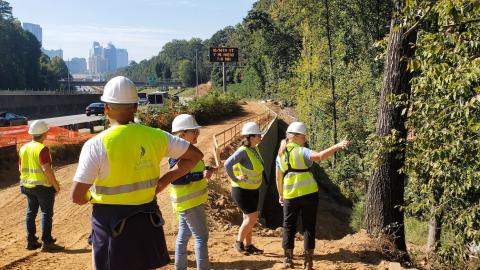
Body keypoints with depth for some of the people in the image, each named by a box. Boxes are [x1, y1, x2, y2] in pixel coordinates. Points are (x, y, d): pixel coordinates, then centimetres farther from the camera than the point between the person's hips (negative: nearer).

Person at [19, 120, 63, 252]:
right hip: (43, 186, -7)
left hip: (27, 186, 8)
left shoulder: (23, 148, 7)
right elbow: (47, 169, -22)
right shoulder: (42, 148, -17)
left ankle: (31, 241, 20)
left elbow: (21, 168, 14)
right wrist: (56, 185, -15)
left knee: (31, 212, 14)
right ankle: (47, 242, 4)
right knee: (46, 213, 1)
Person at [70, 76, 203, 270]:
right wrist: (163, 181, 6)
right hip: (148, 220, 4)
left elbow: (77, 196, -15)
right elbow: (195, 155, 6)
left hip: (112, 224, -3)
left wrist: (91, 198, 8)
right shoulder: (155, 136, -4)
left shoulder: (96, 145, -16)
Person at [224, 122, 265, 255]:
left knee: (249, 218, 14)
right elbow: (228, 164, -31)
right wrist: (235, 179, -22)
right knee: (252, 217, -8)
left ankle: (248, 245, 25)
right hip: (242, 190, -8)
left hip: (253, 189, 8)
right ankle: (239, 242, 9)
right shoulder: (243, 151, -22)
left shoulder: (255, 150, 5)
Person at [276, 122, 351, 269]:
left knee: (289, 227, 16)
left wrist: (281, 195, 25)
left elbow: (278, 178, 14)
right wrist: (337, 146, -28)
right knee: (309, 226, 6)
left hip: (290, 195, 4)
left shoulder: (280, 154, 9)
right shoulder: (301, 151, -9)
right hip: (308, 193, -4)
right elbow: (319, 156, -28)